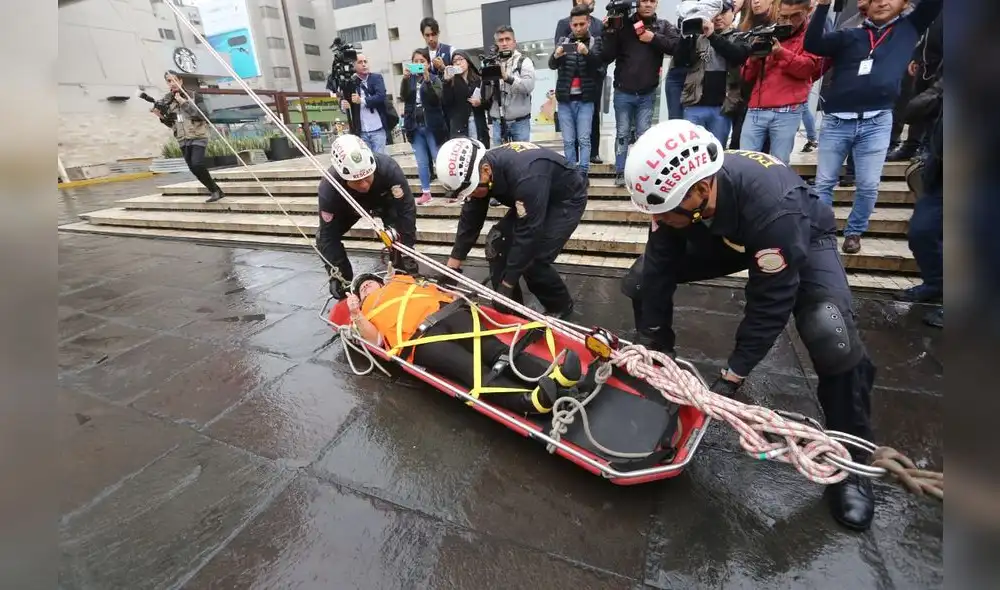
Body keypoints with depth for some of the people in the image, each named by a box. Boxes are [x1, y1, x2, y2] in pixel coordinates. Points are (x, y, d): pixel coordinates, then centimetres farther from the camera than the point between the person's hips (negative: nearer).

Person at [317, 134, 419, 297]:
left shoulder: (387, 167, -42)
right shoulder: (328, 189, -38)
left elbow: (406, 209, -36)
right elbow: (329, 235, -30)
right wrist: (336, 276, -34)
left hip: (384, 201, -1)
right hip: (350, 208, 1)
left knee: (400, 229, -27)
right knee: (323, 238, -12)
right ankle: (345, 283, 7)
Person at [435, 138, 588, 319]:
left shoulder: (525, 175, -40)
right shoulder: (478, 169, -16)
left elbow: (528, 233, -35)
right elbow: (470, 219, -7)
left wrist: (507, 284, -29)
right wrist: (452, 267, -7)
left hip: (566, 200, -7)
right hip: (533, 201, 8)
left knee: (533, 260, -18)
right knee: (496, 243, -5)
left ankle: (561, 307, 9)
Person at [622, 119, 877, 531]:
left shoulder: (772, 206, -43)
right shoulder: (675, 188, -27)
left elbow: (770, 302, -34)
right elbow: (660, 269, -21)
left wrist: (733, 375, -29)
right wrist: (655, 346, -18)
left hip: (802, 240, -4)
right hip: (725, 236, 5)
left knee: (831, 336, -30)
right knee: (642, 278, -9)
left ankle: (850, 459, -4)